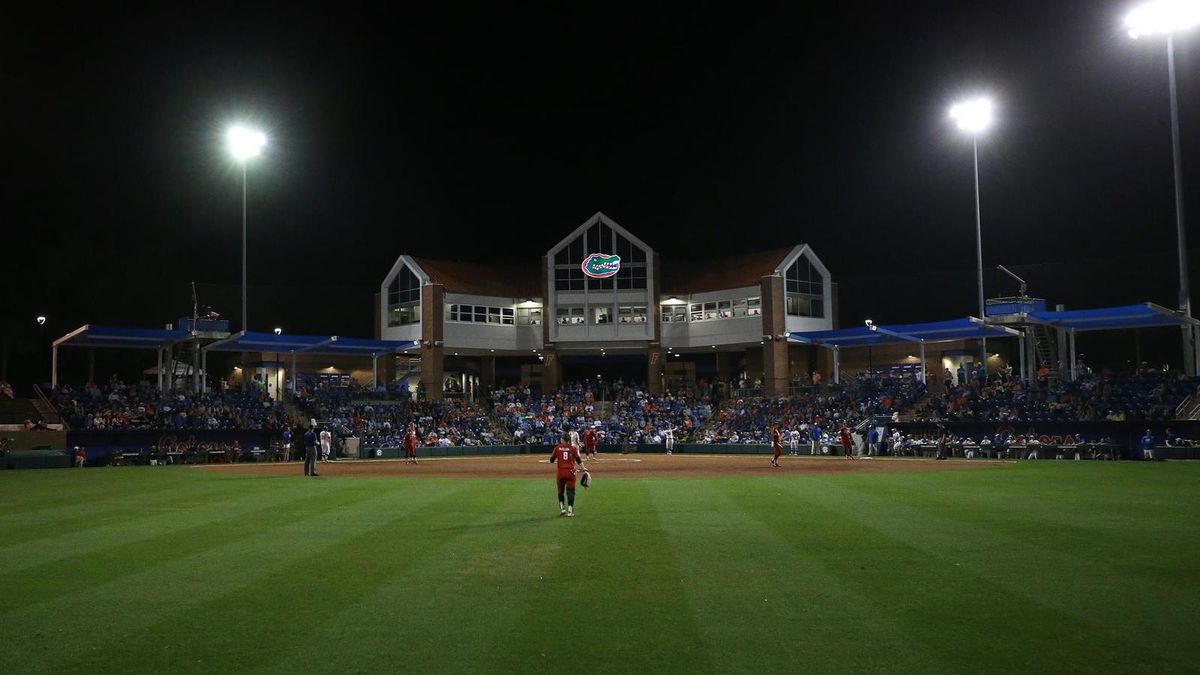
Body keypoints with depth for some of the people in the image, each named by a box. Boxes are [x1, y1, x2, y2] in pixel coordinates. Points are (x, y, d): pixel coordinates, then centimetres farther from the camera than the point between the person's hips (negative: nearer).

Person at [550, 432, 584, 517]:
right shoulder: (573, 448, 1)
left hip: (560, 472, 1)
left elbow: (551, 460, 5)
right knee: (570, 491, 3)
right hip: (570, 472, -1)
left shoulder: (557, 448, 1)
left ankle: (562, 508, 13)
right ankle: (570, 511, -1)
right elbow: (579, 460, -5)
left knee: (560, 491, 18)